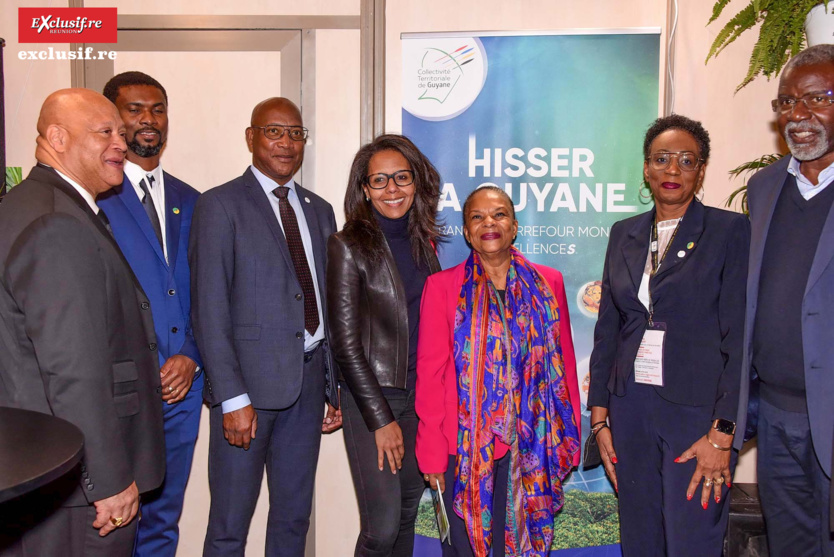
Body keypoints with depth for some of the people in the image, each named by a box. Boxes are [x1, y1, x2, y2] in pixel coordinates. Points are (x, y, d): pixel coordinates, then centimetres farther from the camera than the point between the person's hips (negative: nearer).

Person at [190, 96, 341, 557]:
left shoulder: (320, 211, 13)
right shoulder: (220, 206, -4)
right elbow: (209, 309, -10)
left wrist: (335, 388, 12)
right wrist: (232, 398, -15)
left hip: (308, 379, 5)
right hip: (250, 380, -5)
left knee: (294, 517, 15)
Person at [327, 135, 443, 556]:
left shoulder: (422, 241, 8)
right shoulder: (348, 246, -9)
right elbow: (345, 344, -10)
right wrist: (382, 419, -11)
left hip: (421, 394, 6)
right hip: (372, 395, -5)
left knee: (408, 510, 14)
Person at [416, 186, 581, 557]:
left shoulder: (548, 284, 4)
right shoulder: (442, 286, -2)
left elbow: (564, 364, 7)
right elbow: (429, 373, -3)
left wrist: (567, 442, 5)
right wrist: (431, 452, -6)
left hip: (530, 448, 2)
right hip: (463, 447, -1)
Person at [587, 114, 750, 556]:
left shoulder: (730, 231, -3)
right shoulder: (624, 234, 10)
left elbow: (740, 337, -8)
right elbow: (607, 328, 11)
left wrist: (722, 434, -14)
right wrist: (599, 416, 7)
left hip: (696, 409, -4)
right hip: (631, 407, 4)